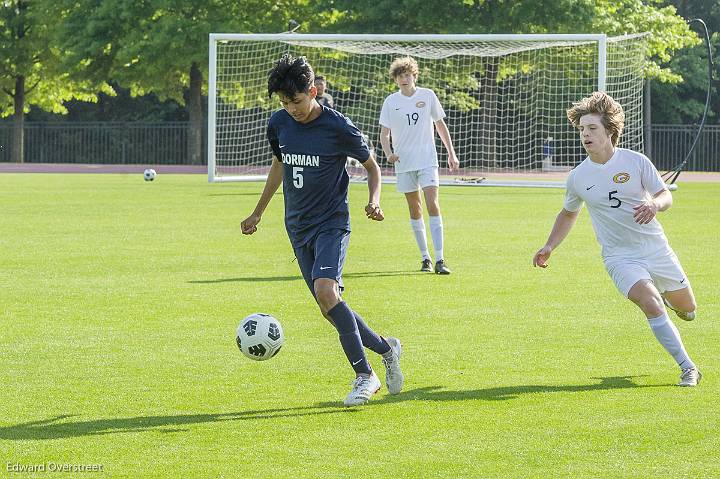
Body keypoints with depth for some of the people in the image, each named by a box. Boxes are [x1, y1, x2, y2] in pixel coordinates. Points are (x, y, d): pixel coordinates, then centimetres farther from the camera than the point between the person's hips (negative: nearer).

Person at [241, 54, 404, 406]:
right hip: (298, 228, 6)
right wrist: (258, 213, 26)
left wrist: (374, 201, -15)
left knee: (326, 291, -27)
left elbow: (371, 165, 2)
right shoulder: (279, 124, 2)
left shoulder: (338, 127, -12)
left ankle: (364, 375, -18)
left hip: (331, 223, -6)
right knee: (330, 310, 2)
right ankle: (386, 349, 24)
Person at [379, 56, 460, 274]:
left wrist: (451, 153, 10)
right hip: (404, 163, 1)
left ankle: (439, 260, -19)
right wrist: (388, 153, -16)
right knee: (415, 210, 7)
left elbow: (440, 125, 11)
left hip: (427, 160, -1)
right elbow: (384, 133, 4)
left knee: (433, 205, -14)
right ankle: (425, 257, 18)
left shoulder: (427, 96, 1)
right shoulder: (391, 102, 1)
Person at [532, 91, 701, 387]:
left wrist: (654, 205, -27)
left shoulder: (635, 161, -8)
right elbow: (569, 213, 17)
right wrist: (549, 247, 10)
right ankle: (687, 368, -17)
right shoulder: (578, 177, -2)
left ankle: (664, 294, 50)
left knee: (687, 310, 12)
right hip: (619, 256, -1)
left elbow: (665, 196, -4)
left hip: (655, 248, 1)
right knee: (651, 305, -26)